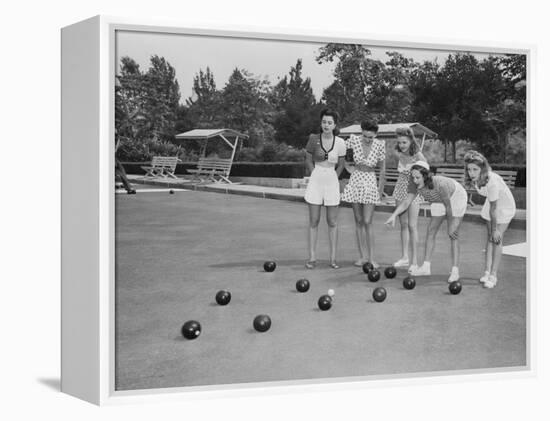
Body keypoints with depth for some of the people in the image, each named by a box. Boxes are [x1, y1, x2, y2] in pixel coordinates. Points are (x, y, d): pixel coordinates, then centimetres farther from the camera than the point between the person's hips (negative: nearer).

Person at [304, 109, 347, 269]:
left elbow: (340, 165, 8)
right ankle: (312, 257, 8)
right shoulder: (313, 139, -5)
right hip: (315, 182, 0)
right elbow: (308, 161, 6)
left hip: (332, 182, 0)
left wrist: (331, 180, 6)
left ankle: (333, 258, 10)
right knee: (314, 221, 3)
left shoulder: (340, 143, -5)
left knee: (332, 222, 4)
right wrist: (318, 177, 5)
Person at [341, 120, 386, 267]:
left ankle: (371, 257, -3)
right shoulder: (354, 140, -10)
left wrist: (381, 187, 4)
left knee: (367, 222, -9)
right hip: (355, 180, 2)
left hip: (370, 182, -2)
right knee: (358, 221, 6)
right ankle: (362, 256, 12)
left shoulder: (380, 145, -12)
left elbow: (382, 168, -2)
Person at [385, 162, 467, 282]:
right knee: (431, 231, 2)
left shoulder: (439, 184, -42)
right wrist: (394, 215, -44)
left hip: (456, 197, -6)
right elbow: (406, 202, -27)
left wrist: (450, 227, -20)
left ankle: (455, 271, -8)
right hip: (439, 201, 6)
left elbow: (448, 206, -31)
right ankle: (426, 267, 8)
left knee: (453, 235, -12)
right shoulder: (415, 185, -27)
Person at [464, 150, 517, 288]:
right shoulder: (475, 179, -19)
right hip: (492, 204, 6)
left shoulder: (492, 182, -40)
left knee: (497, 239, -9)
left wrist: (495, 229, -21)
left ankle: (493, 275, -4)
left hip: (505, 206, -6)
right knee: (489, 238, 6)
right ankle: (487, 272, 11)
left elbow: (494, 209, -30)